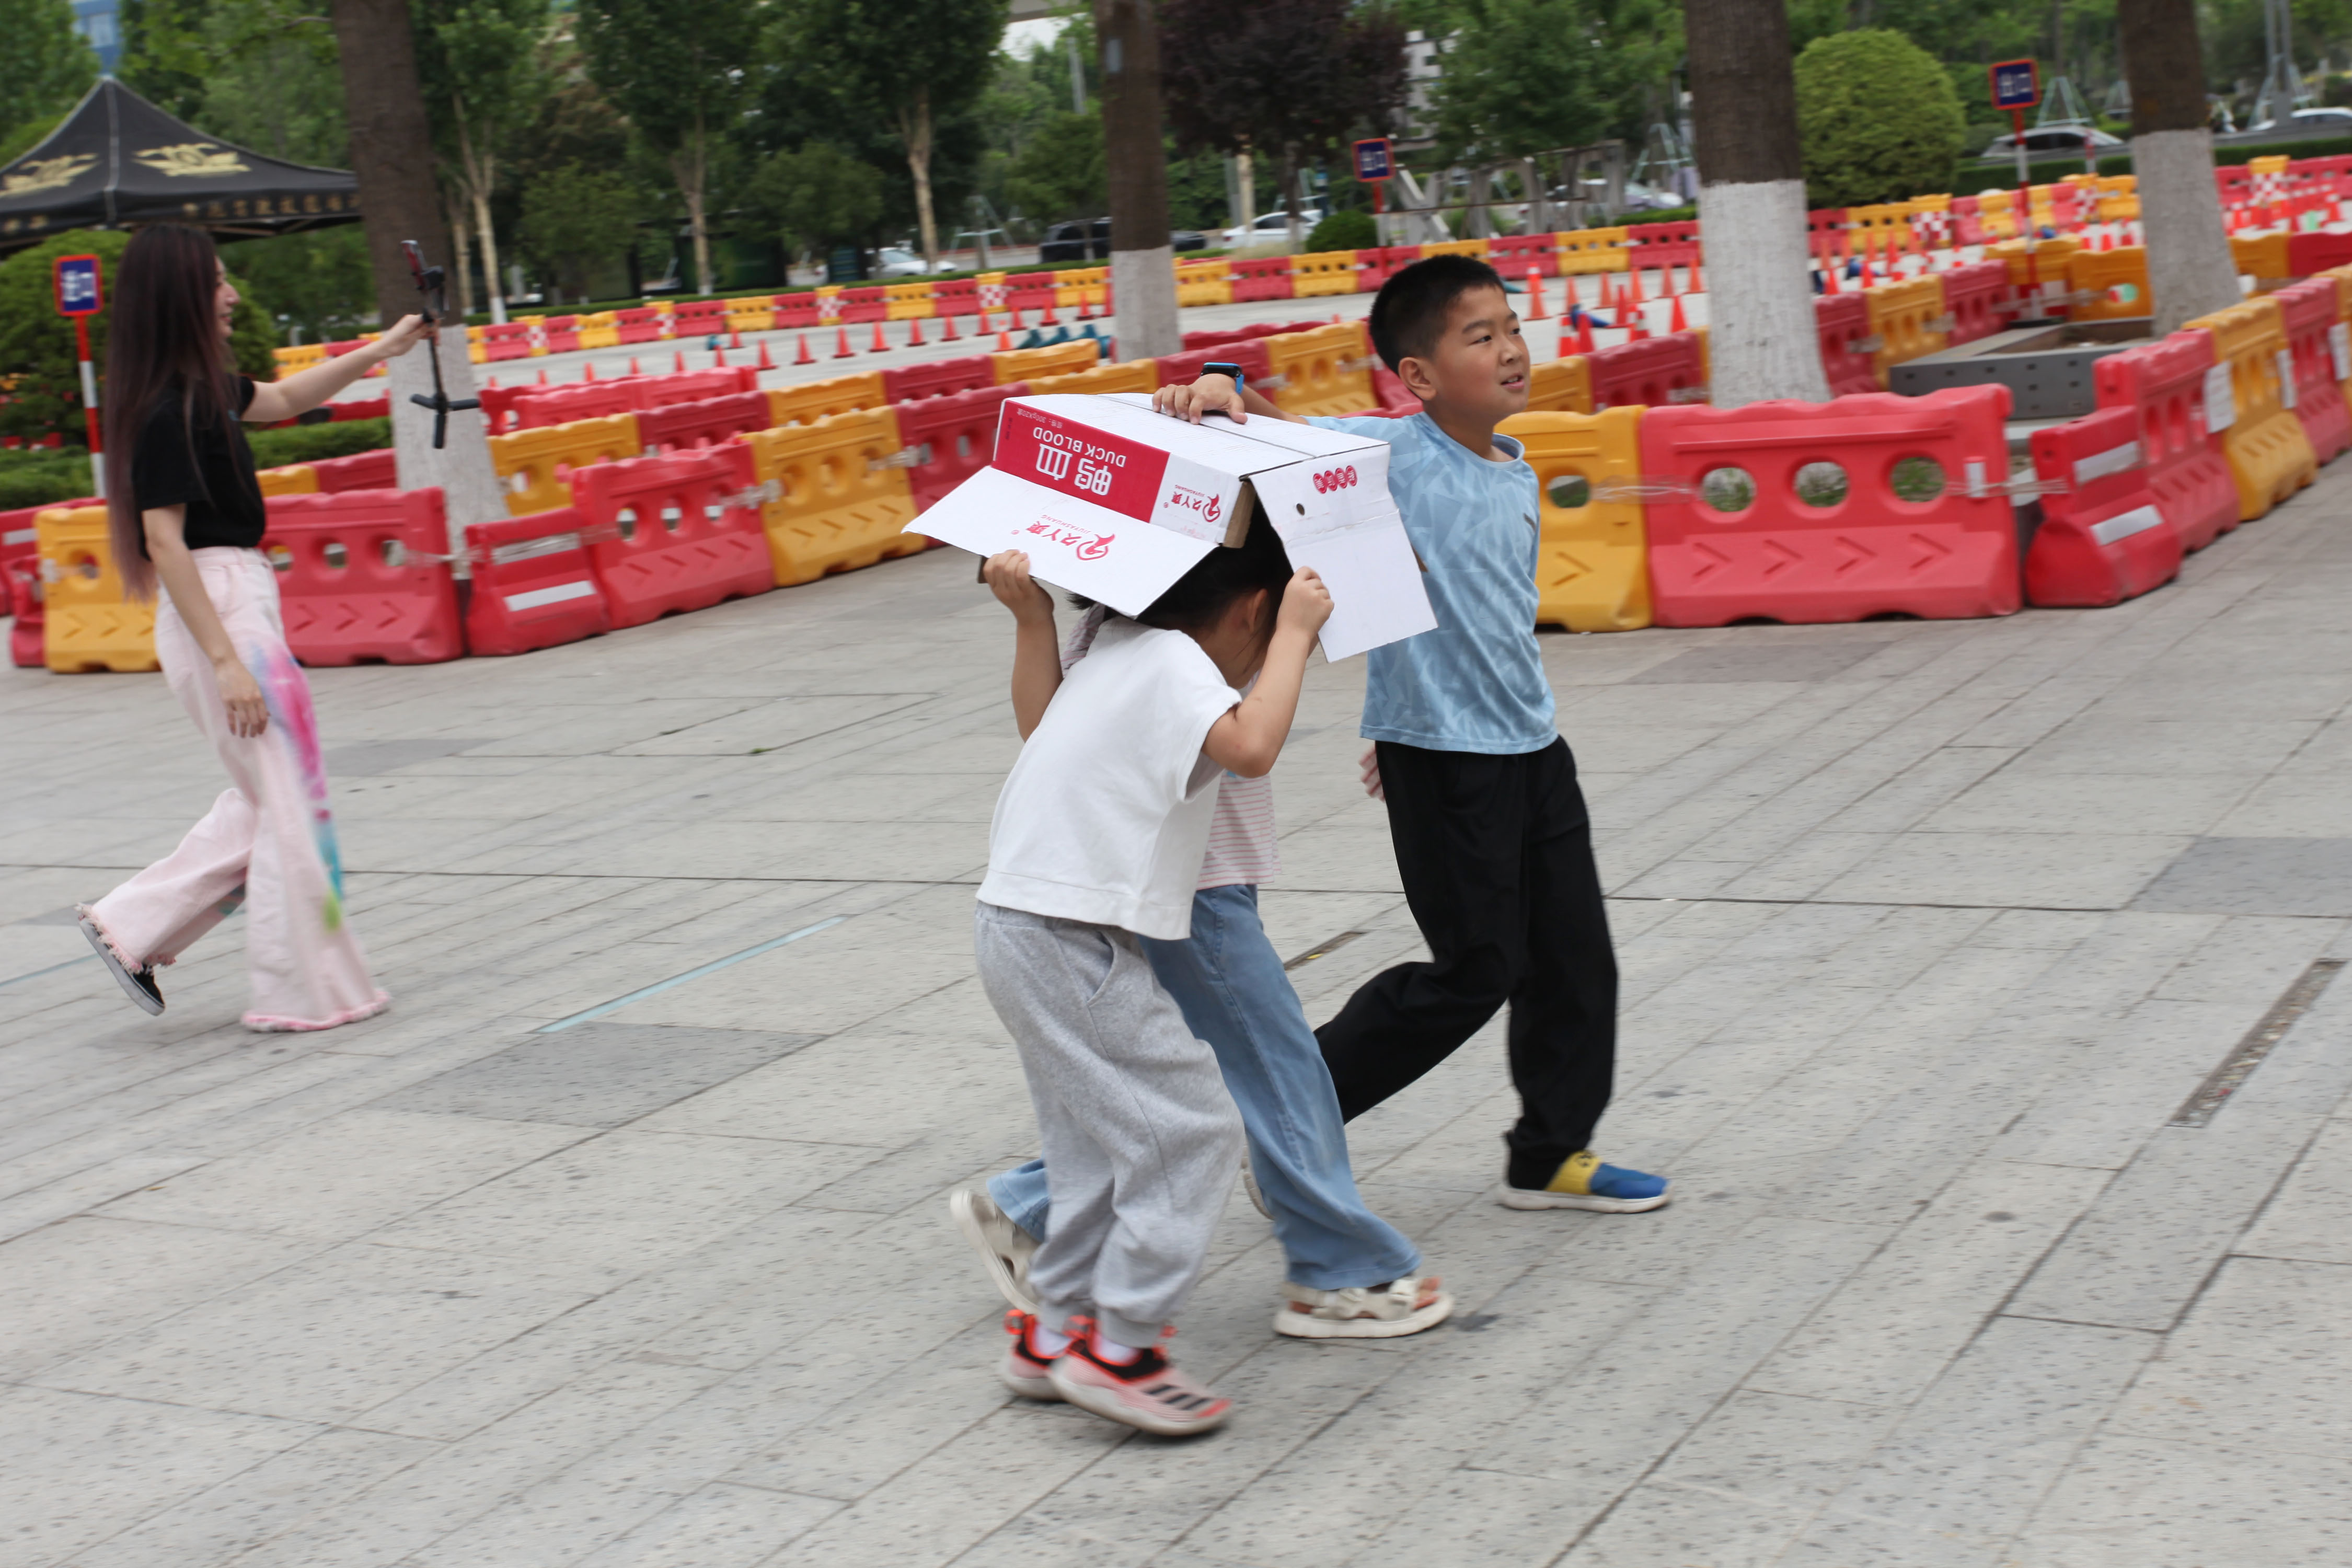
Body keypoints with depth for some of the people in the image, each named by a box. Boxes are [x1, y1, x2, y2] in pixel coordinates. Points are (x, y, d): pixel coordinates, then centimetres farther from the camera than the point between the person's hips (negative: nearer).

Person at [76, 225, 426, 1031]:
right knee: (290, 803, 0)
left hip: (239, 599, 10)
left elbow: (281, 398, 31)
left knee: (263, 800, 16)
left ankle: (135, 927, 18)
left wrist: (384, 349, 33)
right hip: (218, 608, -10)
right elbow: (164, 541, -20)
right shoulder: (166, 411, -17)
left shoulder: (203, 389, 11)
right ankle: (303, 990, 10)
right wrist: (227, 662, -23)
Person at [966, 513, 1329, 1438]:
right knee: (1191, 1130, -6)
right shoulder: (1174, 663, -12)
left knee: (1099, 1143, 19)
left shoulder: (1123, 647, 17)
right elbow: (1251, 747, -30)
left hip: (1021, 921, 11)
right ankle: (1117, 1348, -3)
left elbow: (1036, 722, 35)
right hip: (1070, 938, -11)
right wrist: (1296, 632, -19)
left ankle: (1054, 1334, 25)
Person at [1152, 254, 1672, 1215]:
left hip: (1532, 743, 8)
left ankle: (1551, 1153, 28)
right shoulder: (1387, 454, -13)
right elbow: (1281, 433, -22)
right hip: (1444, 760, -8)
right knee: (1473, 973, -1)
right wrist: (1219, 390, -45)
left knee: (1575, 957, 11)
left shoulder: (1517, 475, 9)